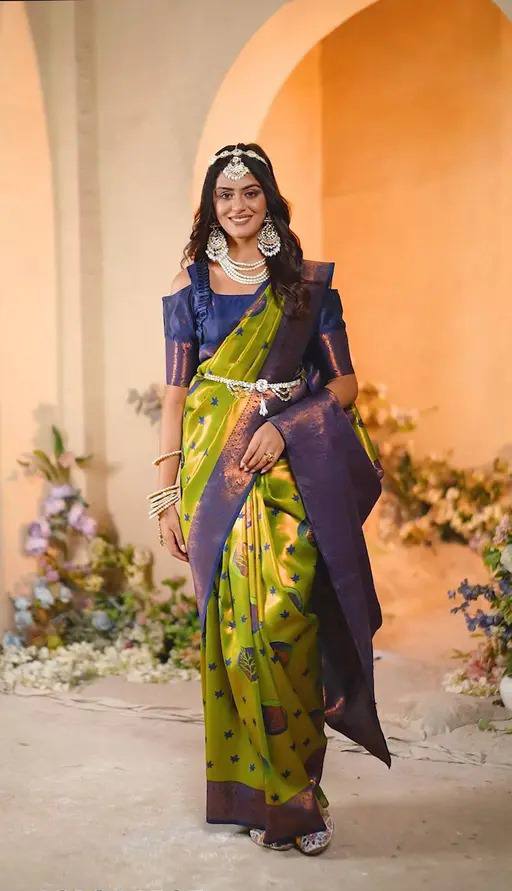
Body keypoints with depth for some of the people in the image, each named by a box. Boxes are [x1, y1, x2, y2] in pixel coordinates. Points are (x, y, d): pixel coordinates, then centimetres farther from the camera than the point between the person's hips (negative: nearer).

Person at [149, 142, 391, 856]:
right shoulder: (191, 286, 8)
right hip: (214, 469, 1)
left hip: (292, 468, -1)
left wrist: (285, 427, -11)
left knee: (283, 615, -13)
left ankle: (294, 784, 6)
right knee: (231, 626, -2)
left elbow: (344, 382, 6)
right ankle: (262, 795, 13)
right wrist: (166, 495, 0)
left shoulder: (308, 282, 7)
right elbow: (175, 393, 6)